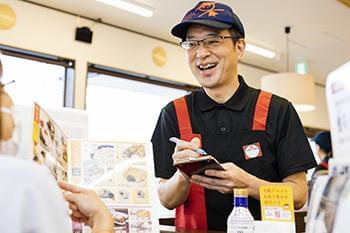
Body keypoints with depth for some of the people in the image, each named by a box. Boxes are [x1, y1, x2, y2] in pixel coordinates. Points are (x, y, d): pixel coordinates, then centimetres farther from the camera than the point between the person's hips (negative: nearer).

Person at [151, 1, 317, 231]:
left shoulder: (278, 111, -2)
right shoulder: (173, 114, 1)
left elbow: (299, 195, -3)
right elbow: (167, 200, 2)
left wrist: (247, 183, -18)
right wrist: (183, 175, -18)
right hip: (195, 229, 2)